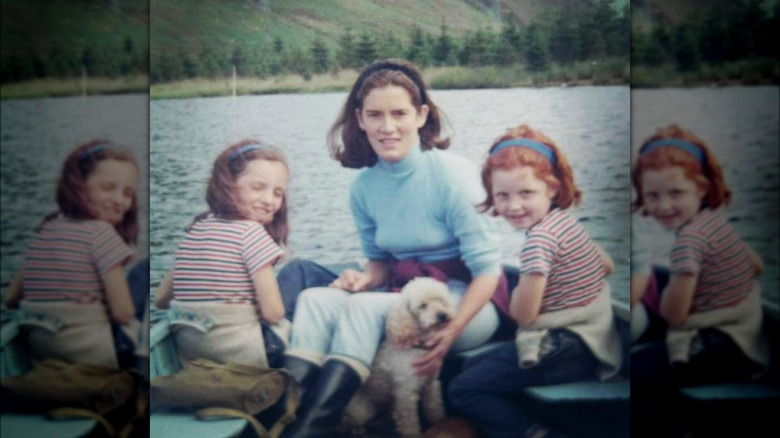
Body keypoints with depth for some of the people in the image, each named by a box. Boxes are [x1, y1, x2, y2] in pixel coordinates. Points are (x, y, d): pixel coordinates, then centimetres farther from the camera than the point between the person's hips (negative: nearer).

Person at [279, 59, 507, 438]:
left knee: (364, 307, -30)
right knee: (315, 299, -18)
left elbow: (487, 267, -15)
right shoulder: (364, 186, 3)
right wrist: (366, 278, -9)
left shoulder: (452, 173, -15)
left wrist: (449, 334, -26)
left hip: (467, 302, -5)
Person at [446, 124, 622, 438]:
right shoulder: (566, 221, 7)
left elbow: (523, 313, -20)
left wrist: (518, 290, 0)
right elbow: (607, 266, 20)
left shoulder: (539, 238, -21)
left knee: (462, 390, -9)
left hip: (570, 350, -10)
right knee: (471, 365, 21)